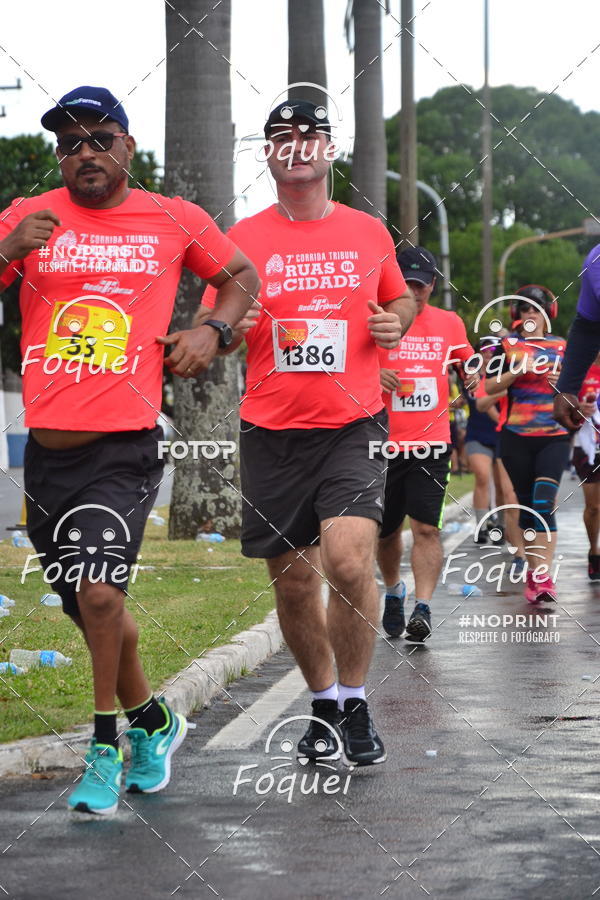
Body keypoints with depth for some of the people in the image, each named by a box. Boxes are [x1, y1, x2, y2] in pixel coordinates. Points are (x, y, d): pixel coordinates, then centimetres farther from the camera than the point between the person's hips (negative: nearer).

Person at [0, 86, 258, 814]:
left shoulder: (175, 221, 5)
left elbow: (240, 276, 20)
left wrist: (212, 331, 2)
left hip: (125, 447, -3)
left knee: (98, 589, -20)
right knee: (89, 605, 13)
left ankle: (106, 747, -3)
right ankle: (152, 721, 37)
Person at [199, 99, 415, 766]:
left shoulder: (368, 232, 7)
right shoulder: (243, 239, 4)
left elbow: (399, 297, 24)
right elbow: (204, 330, 8)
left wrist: (396, 323, 1)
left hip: (353, 425, -1)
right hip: (271, 434, 1)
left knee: (348, 560, -20)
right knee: (291, 581, 7)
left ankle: (355, 702, -1)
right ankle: (323, 703, 28)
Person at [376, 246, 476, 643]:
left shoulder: (449, 323, 8)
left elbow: (469, 362, 25)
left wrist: (474, 373, 2)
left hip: (431, 443, 0)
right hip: (383, 443, 0)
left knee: (426, 527, -13)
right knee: (386, 531, 9)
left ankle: (423, 607, -14)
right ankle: (394, 592, 35)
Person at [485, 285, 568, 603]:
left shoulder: (561, 346, 11)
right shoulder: (507, 345, 6)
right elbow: (490, 386, 0)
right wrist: (518, 370, -14)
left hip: (554, 436, 0)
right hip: (516, 437, 1)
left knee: (544, 503, -15)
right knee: (527, 505, 6)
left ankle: (544, 577, -20)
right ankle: (533, 571, 16)